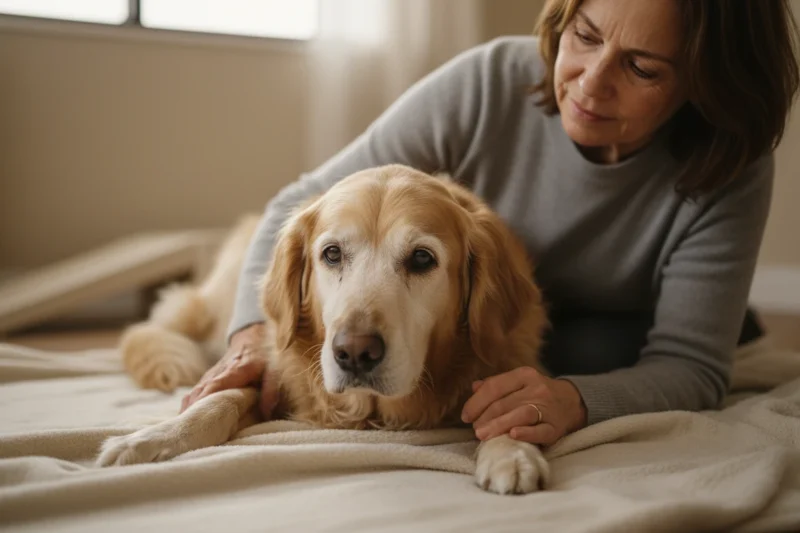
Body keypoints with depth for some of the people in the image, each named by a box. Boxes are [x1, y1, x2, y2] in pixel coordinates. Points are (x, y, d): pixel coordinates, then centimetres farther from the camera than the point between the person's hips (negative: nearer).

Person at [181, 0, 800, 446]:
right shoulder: (486, 83, -28)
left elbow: (690, 366, -26)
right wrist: (257, 333, -37)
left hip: (602, 349, -3)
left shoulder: (731, 171, -28)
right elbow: (304, 206, -21)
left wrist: (575, 399, -48)